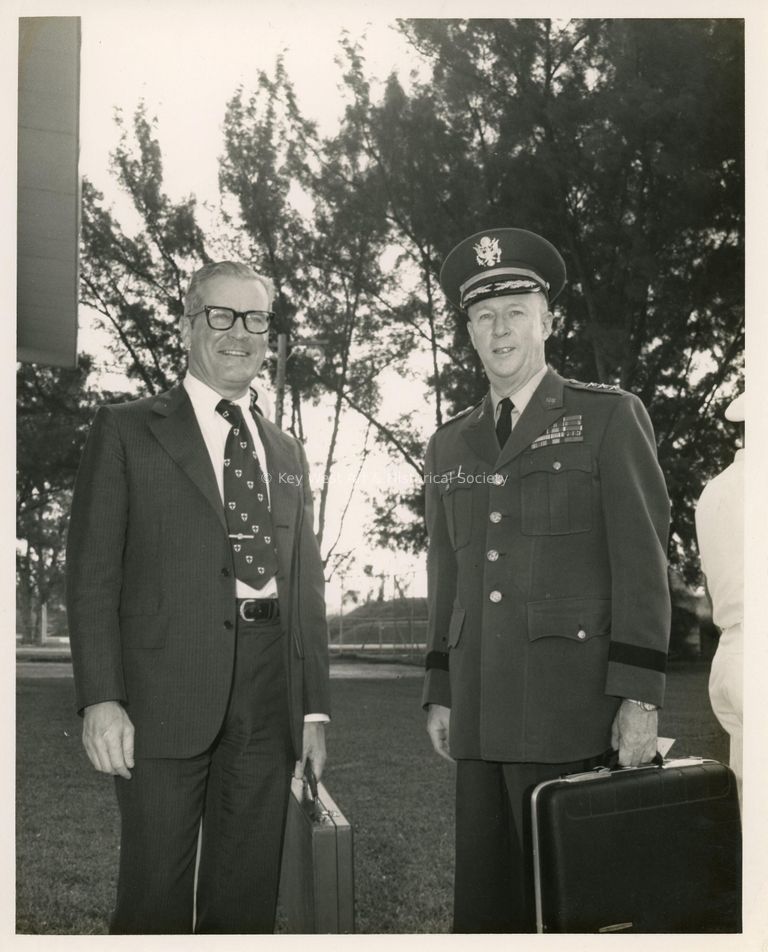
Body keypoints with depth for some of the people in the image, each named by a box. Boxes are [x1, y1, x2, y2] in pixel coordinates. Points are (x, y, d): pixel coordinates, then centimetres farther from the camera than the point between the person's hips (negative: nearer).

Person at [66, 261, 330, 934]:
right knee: (155, 897, 1)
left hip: (269, 700, 4)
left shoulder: (287, 453, 19)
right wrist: (101, 698, -12)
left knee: (248, 897, 9)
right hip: (165, 693, -4)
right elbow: (92, 573, -2)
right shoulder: (126, 431, 5)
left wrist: (314, 706, 11)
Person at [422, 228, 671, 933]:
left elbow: (641, 561, -4)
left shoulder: (609, 416, 3)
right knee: (484, 898, 8)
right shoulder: (449, 446, 17)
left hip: (573, 709, -4)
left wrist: (640, 696, -10)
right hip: (481, 712, 5)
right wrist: (441, 692, 13)